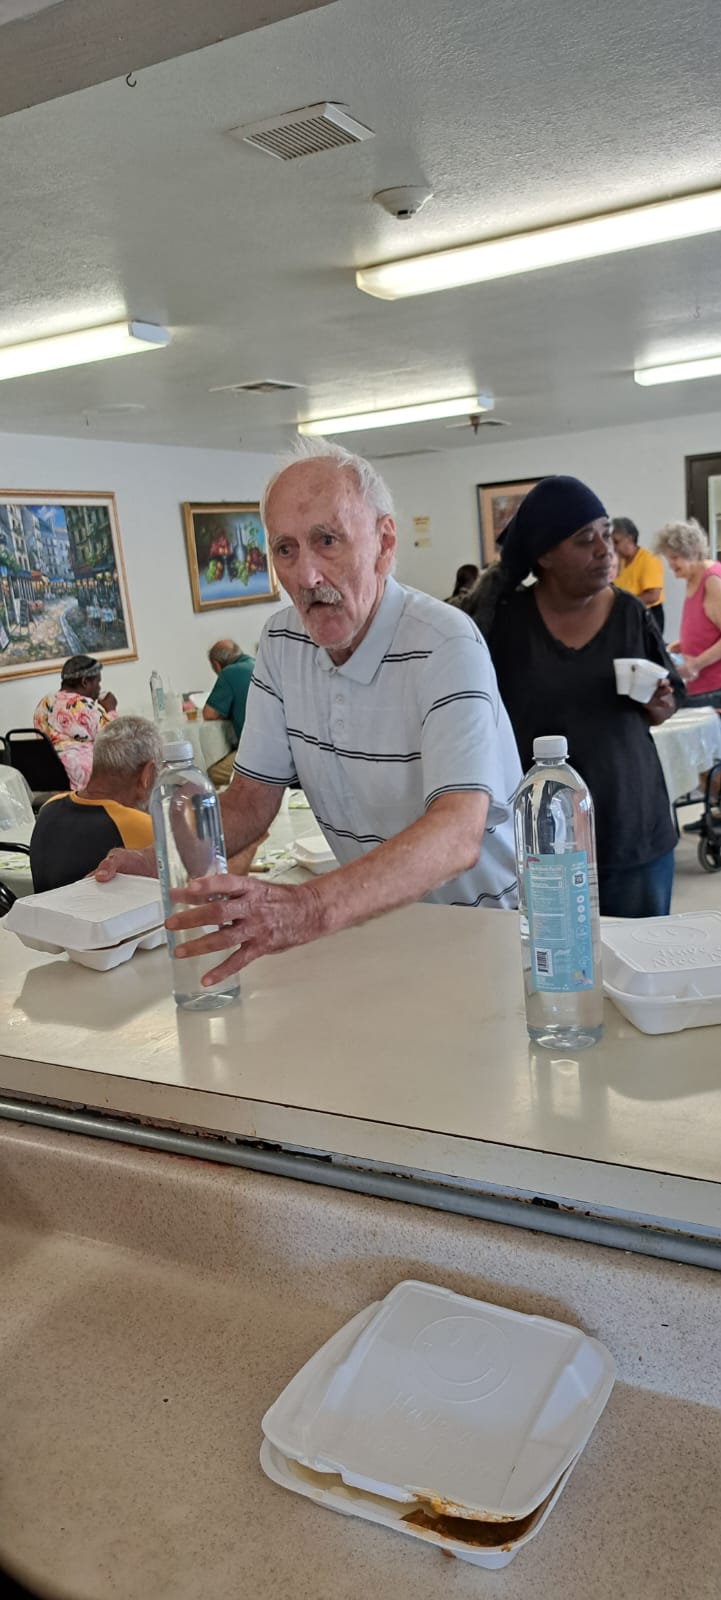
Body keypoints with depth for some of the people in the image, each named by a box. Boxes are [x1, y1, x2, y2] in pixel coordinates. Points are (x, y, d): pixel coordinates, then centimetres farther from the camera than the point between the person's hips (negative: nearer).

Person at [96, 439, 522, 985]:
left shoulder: (446, 646, -22)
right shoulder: (282, 641, 0)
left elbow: (457, 834, -35)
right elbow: (252, 796, 6)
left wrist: (310, 908, -50)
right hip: (374, 916, 5)